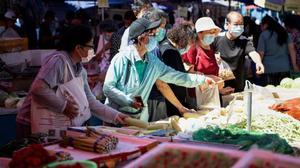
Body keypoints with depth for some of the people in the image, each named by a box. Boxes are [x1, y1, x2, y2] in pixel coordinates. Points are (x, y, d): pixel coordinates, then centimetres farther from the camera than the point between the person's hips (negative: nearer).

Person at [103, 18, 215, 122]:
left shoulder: (153, 61, 3)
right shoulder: (122, 58, -15)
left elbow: (176, 76, 10)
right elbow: (108, 88, -15)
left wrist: (203, 79, 9)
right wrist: (130, 102, -22)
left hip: (140, 116, 6)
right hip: (117, 115, -5)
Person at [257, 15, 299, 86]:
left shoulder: (264, 35, -3)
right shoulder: (283, 32, 10)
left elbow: (261, 53, -6)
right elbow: (292, 49, 5)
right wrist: (294, 65, 8)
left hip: (269, 69, -4)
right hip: (285, 68, 4)